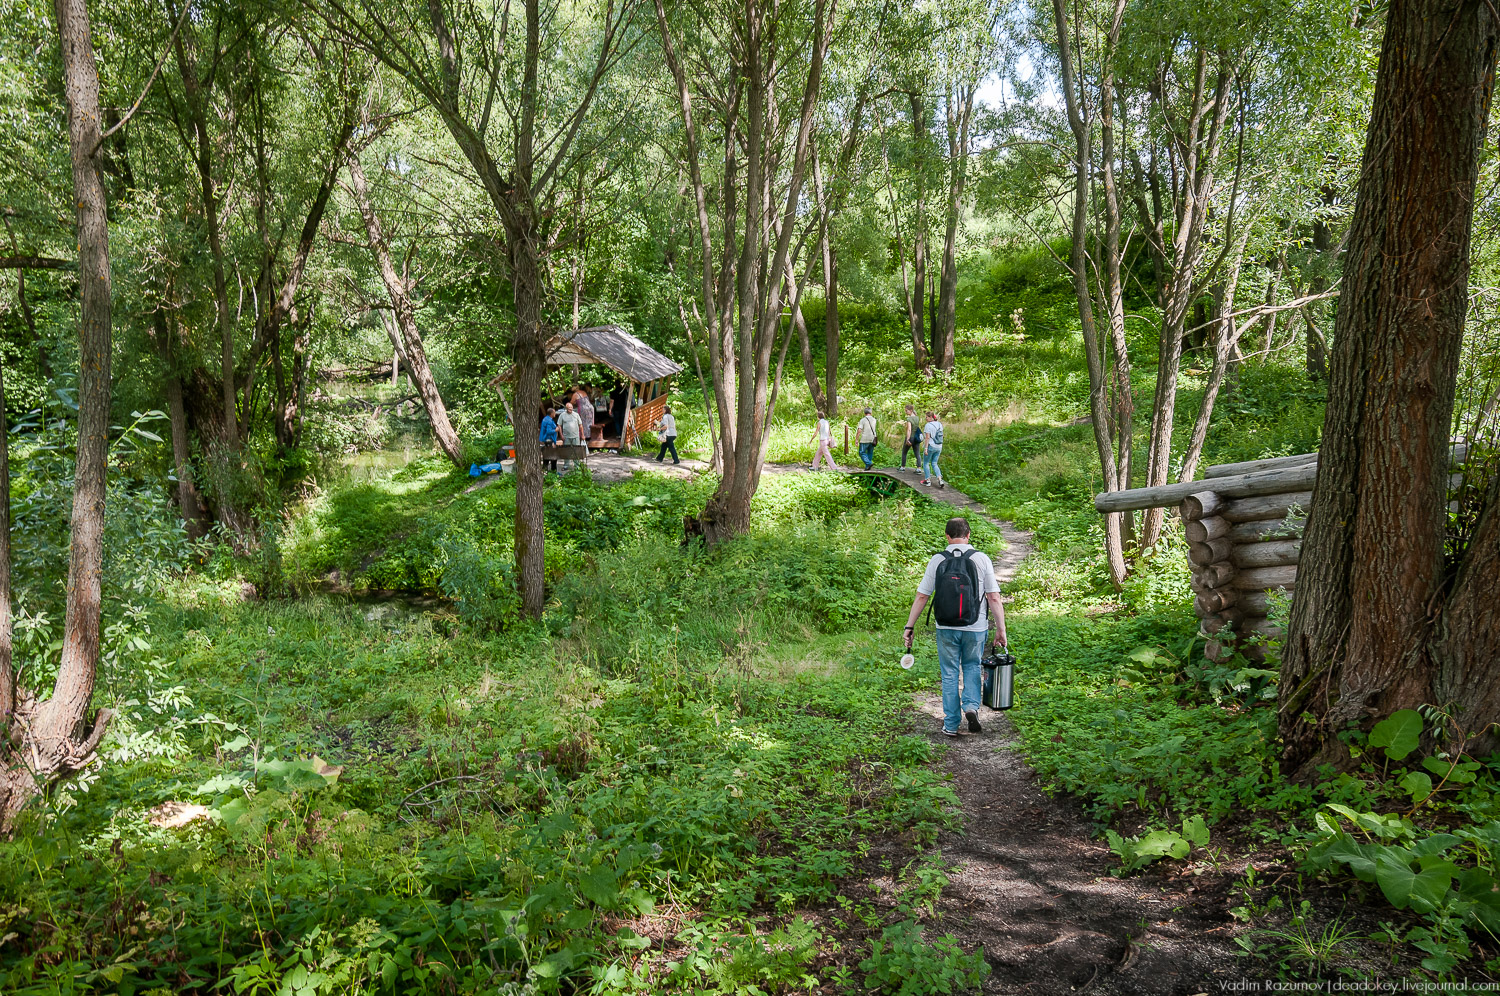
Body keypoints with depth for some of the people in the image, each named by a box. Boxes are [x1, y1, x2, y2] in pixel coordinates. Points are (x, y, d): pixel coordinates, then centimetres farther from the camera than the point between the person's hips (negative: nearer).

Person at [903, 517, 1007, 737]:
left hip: (946, 628, 0)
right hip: (975, 628, 0)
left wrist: (909, 627, 4)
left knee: (950, 673, 12)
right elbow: (994, 598, -8)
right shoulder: (982, 560, -5)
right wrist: (1001, 629, -2)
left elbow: (921, 597, -3)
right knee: (972, 667, 22)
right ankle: (971, 706, 1)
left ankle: (951, 725, 15)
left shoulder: (937, 560, -4)